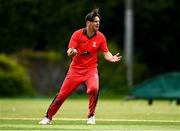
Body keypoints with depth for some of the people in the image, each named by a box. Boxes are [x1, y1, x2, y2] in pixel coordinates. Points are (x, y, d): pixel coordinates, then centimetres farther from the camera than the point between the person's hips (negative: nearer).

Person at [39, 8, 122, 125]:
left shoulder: (100, 37, -3)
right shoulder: (77, 34, -8)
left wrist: (112, 58, -23)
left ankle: (91, 115, -6)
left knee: (94, 89, -28)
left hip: (91, 69, 0)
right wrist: (71, 52, -35)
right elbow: (69, 52, -11)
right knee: (62, 94, -2)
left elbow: (106, 53, -1)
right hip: (76, 69, 0)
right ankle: (48, 117, 15)